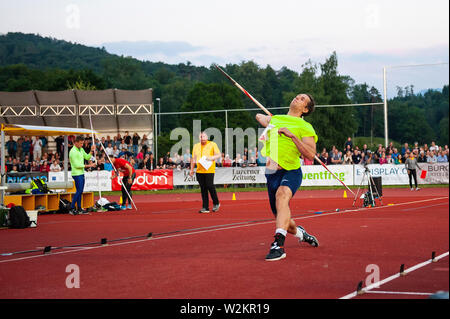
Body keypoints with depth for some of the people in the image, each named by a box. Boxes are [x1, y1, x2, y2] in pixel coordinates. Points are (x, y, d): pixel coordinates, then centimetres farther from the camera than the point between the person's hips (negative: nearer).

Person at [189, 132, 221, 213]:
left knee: (210, 186, -11)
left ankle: (216, 203, 10)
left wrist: (211, 157, -17)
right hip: (199, 171, 4)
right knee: (203, 189, 3)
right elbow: (193, 159, 20)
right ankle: (205, 208, 5)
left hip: (209, 170, -4)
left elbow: (218, 154, 1)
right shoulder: (196, 146, 16)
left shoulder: (212, 144, 4)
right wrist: (191, 169, 15)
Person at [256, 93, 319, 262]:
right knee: (281, 218, 11)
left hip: (291, 172, -5)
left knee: (282, 195, -38)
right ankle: (299, 232, 47)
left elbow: (310, 154, -12)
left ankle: (279, 245, -46)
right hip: (272, 173, 6)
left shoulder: (305, 127, 2)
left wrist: (292, 135, -16)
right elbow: (259, 116, 41)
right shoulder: (274, 119, 17)